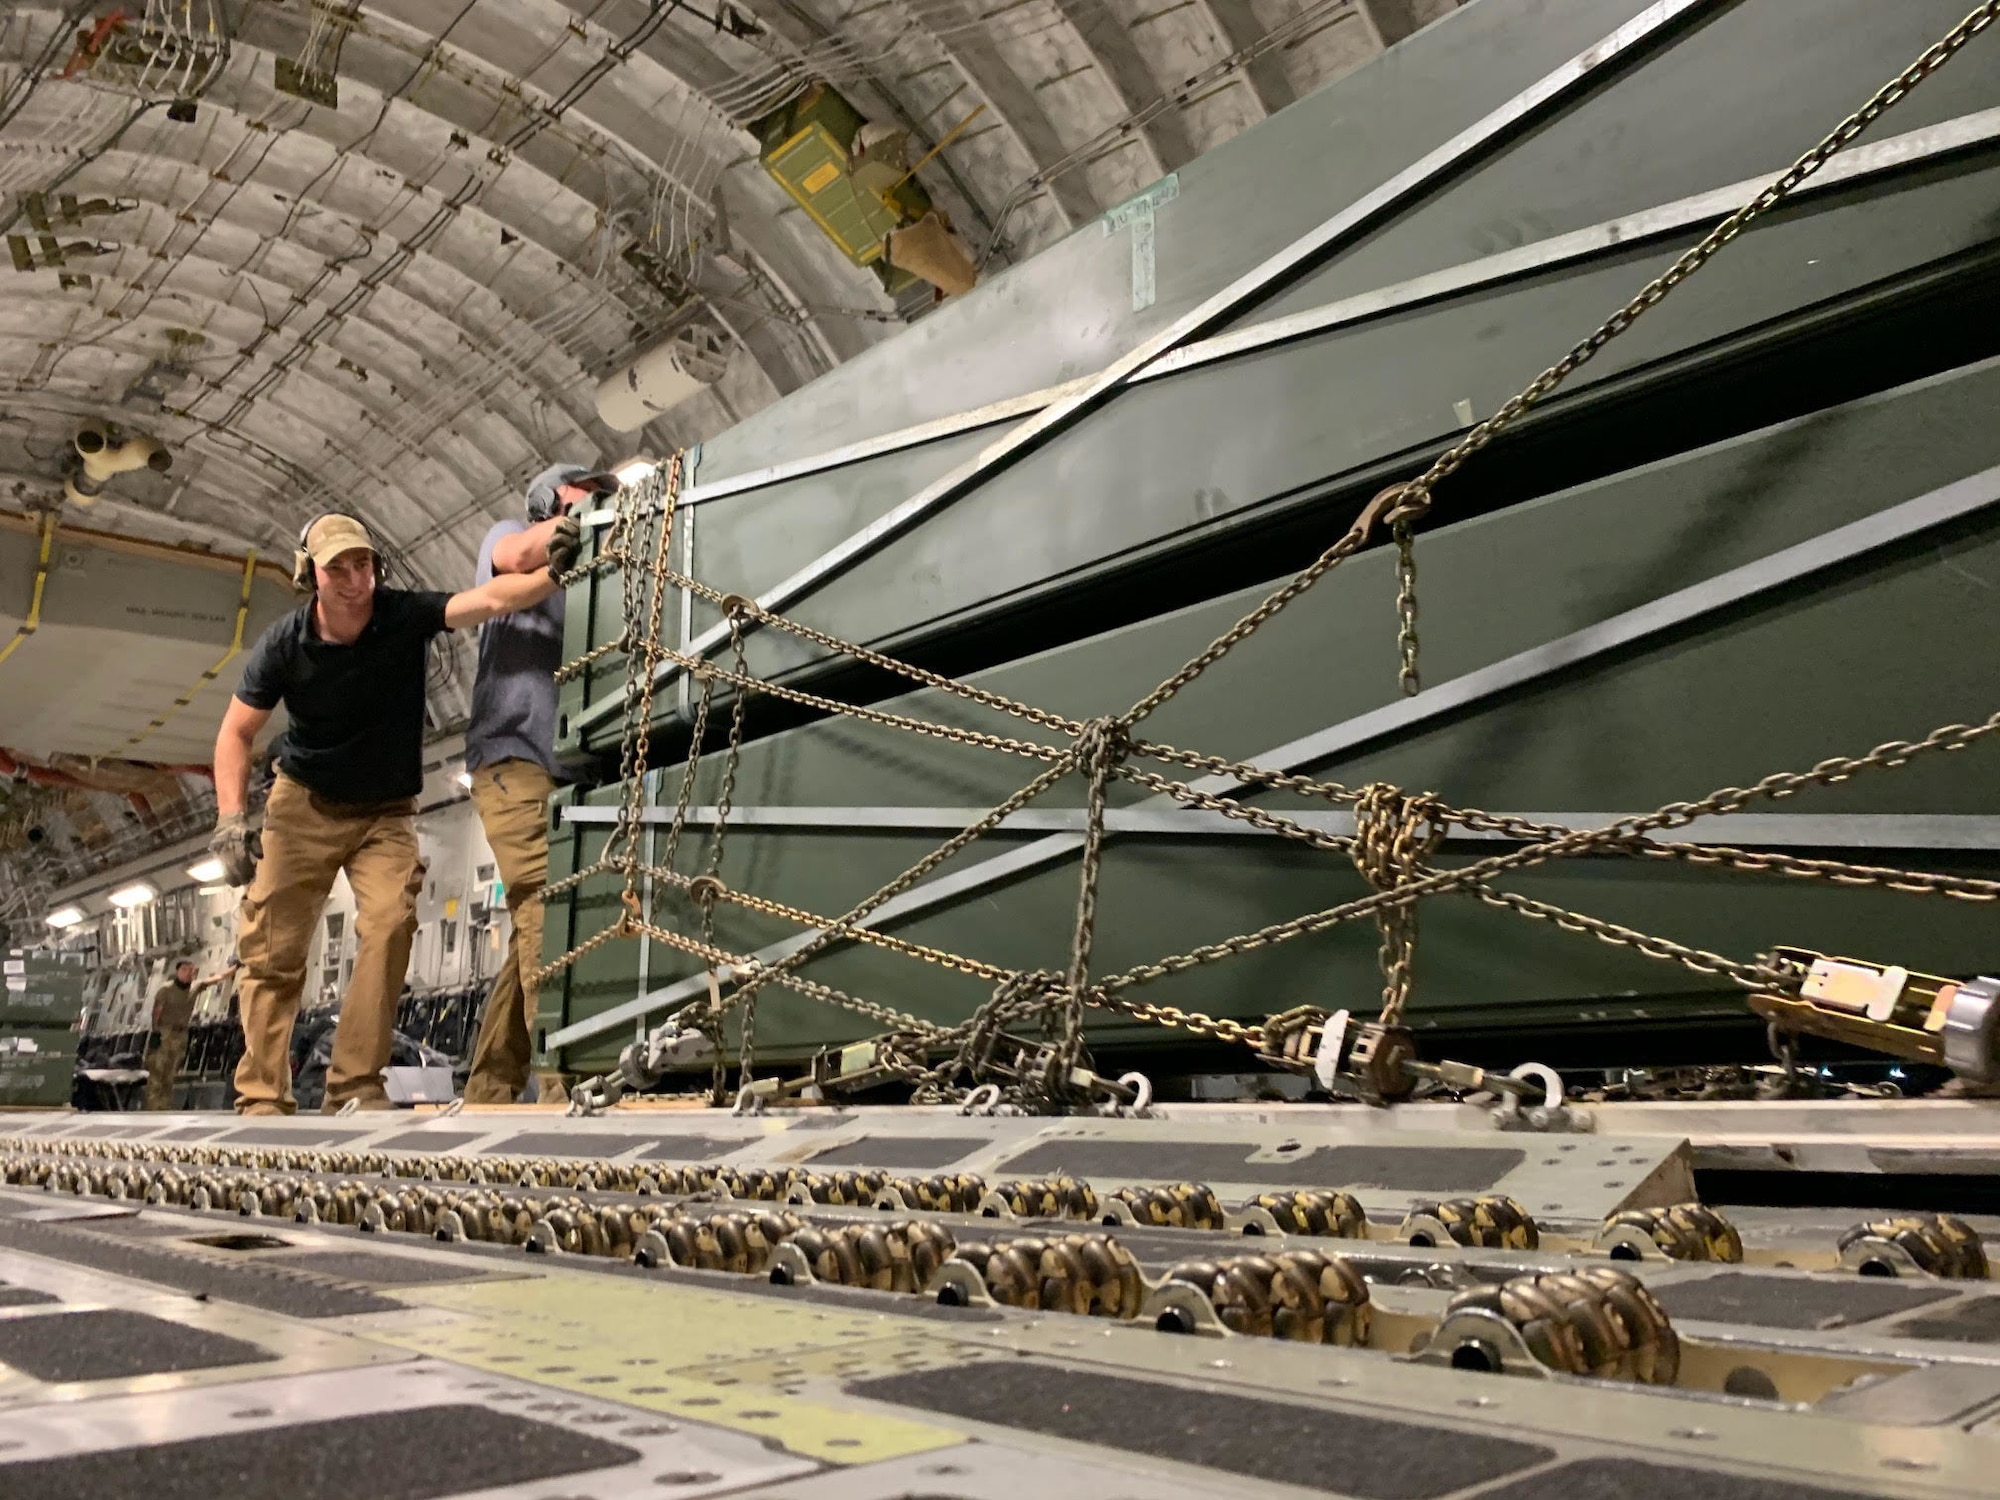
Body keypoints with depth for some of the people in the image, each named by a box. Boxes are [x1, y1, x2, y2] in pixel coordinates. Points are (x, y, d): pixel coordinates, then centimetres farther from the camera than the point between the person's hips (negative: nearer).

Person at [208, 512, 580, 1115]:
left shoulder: (407, 615, -15)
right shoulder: (283, 644, -12)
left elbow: (492, 598, -30)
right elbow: (237, 732, -4)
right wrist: (231, 820, -15)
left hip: (386, 814, 0)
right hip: (303, 806, 1)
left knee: (390, 923, -22)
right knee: (273, 950, -4)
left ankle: (355, 1085, -15)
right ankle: (262, 1096, 5)